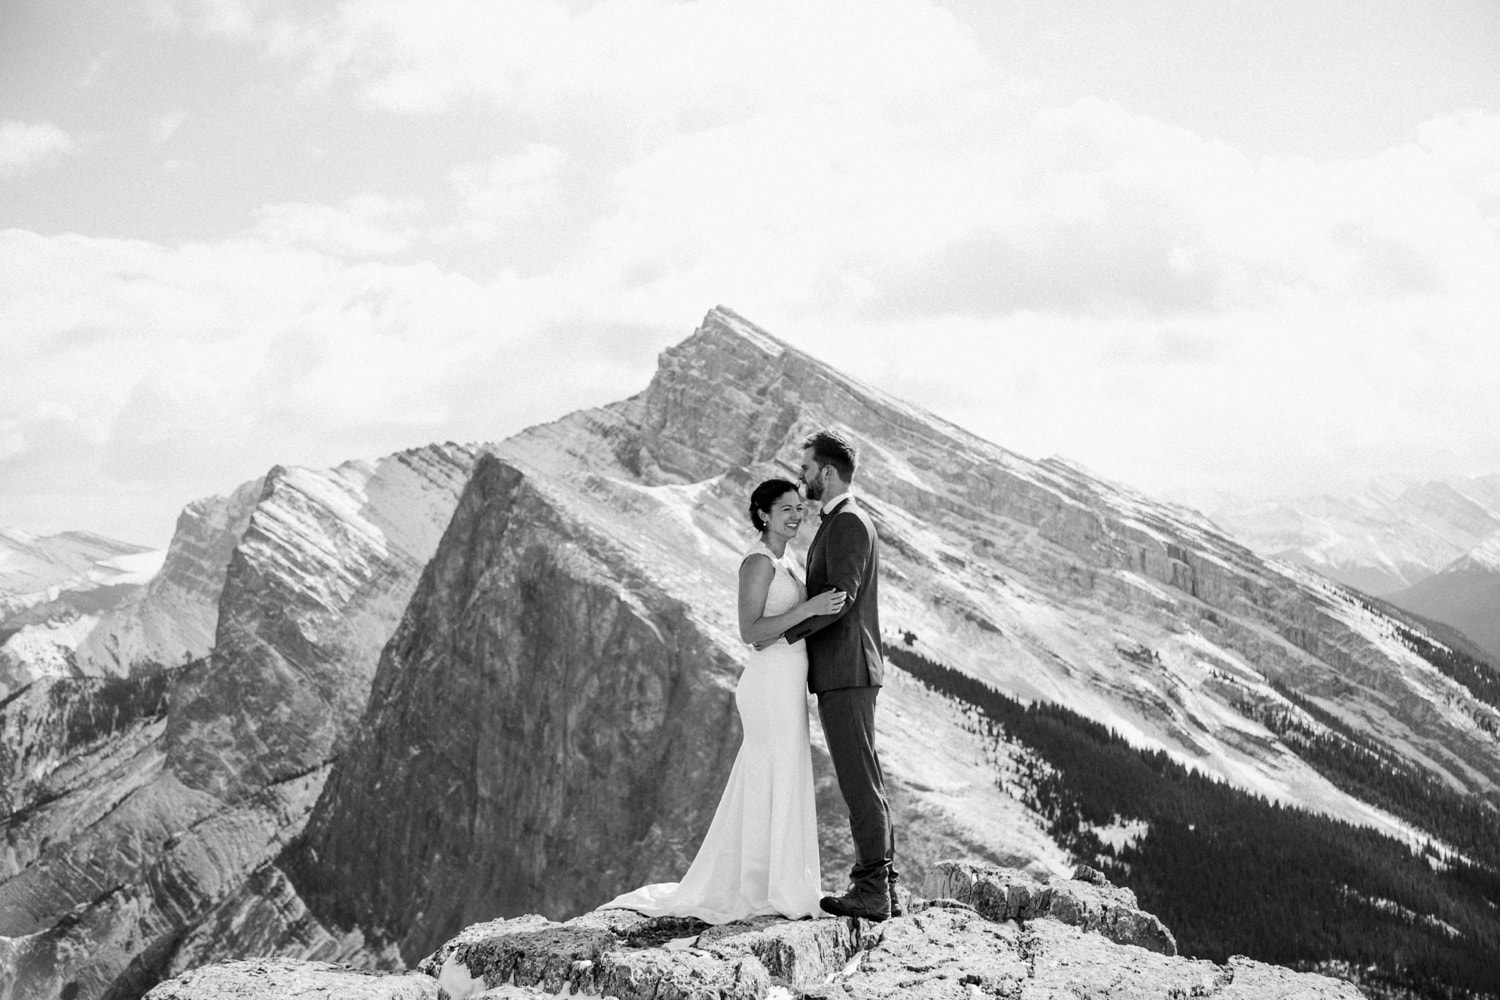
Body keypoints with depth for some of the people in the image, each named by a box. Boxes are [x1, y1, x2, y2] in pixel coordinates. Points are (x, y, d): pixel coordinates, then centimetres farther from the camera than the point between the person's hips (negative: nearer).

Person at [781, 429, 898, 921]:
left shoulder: (848, 522, -13)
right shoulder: (843, 522, 20)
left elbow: (840, 597, -22)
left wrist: (782, 632, -18)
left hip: (845, 672, -11)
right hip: (846, 671, 11)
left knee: (859, 779, -8)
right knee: (865, 780, 11)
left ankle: (872, 892, -6)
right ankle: (883, 886, 14)